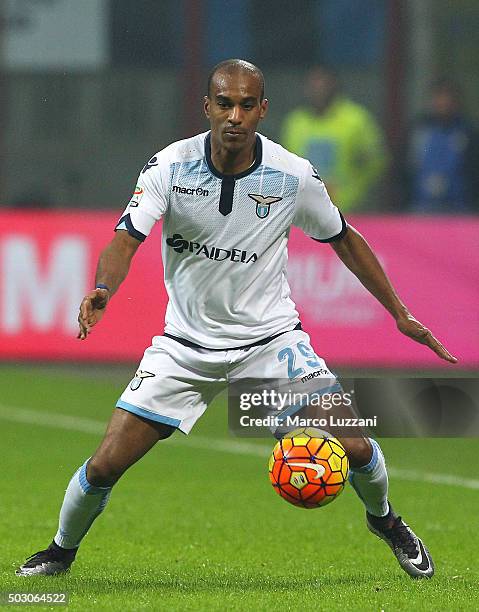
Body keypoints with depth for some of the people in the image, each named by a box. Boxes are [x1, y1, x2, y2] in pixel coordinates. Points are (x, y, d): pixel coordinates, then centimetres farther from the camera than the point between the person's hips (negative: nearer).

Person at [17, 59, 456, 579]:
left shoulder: (294, 176, -12)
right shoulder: (170, 166, -15)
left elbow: (343, 239, 5)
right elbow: (126, 238, -23)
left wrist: (401, 314, 7)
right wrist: (102, 292, -45)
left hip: (271, 338, 0)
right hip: (185, 344, 0)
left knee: (352, 446, -12)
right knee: (106, 463, -7)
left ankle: (384, 520, 22)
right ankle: (61, 551, 22)